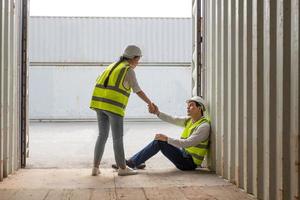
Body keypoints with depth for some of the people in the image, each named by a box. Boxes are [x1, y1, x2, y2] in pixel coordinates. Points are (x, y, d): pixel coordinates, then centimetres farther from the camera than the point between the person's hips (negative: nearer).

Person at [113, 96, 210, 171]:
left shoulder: (204, 126, -17)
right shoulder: (189, 120, 12)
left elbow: (187, 143, -26)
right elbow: (173, 120, 0)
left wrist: (167, 139, -27)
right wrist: (158, 113, -15)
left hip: (189, 162, -9)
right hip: (184, 156, 9)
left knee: (159, 142, -17)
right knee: (159, 140, 5)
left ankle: (132, 162, -11)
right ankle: (135, 161, 2)